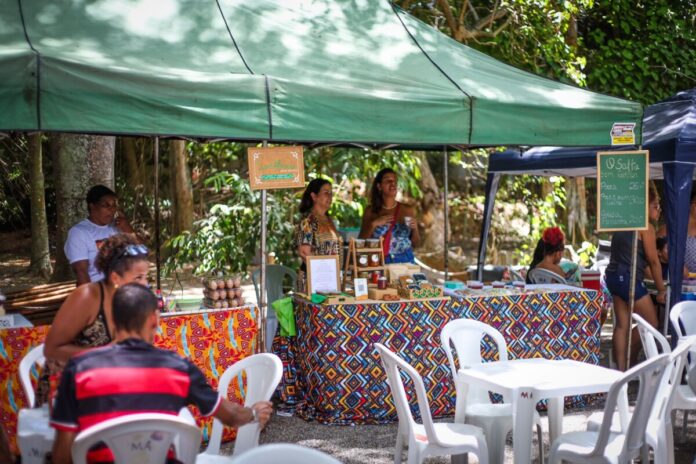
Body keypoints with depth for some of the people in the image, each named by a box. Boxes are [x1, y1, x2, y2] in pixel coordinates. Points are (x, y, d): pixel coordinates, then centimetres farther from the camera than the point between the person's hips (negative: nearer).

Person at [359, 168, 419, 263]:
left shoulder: (407, 210, 2)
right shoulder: (370, 211, 2)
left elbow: (415, 243, 8)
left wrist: (414, 229, -9)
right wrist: (373, 224, -11)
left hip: (404, 261, 1)